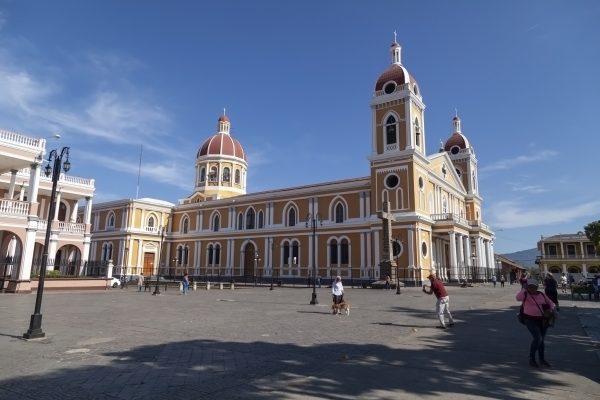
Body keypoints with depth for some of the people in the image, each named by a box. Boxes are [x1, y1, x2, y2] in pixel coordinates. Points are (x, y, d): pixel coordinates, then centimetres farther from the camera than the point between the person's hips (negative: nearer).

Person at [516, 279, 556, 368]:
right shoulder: (525, 294, -8)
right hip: (531, 320, -5)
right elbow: (518, 298, -29)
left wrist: (552, 309, -3)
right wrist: (524, 289, -28)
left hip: (542, 320, 5)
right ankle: (531, 358, 2)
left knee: (541, 340, 14)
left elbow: (550, 303, 17)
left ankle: (542, 360, 29)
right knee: (538, 338, -16)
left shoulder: (541, 295, 7)